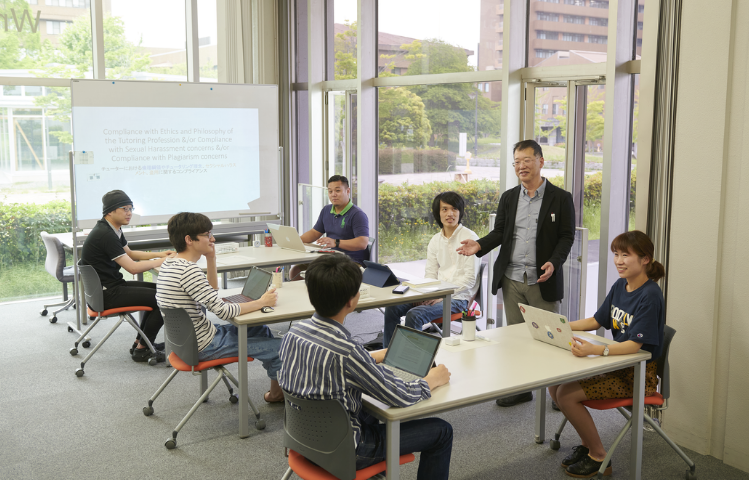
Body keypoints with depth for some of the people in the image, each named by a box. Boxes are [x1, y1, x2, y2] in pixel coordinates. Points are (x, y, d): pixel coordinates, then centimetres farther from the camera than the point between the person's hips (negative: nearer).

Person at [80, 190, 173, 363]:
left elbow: (129, 253, 24)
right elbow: (133, 267, -23)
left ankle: (141, 342, 23)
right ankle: (142, 350, 0)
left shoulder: (113, 229, 10)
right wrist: (160, 262, -10)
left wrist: (158, 254, 11)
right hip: (105, 294, -11)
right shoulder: (105, 235, -22)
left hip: (113, 285, 11)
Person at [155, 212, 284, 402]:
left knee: (261, 330, 24)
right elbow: (223, 311, -28)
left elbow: (211, 294, 15)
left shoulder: (169, 264, 5)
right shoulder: (188, 271, -27)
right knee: (280, 348, -7)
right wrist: (262, 302, -15)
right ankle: (277, 392, 19)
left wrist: (211, 258, 4)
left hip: (187, 340, 11)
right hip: (203, 347, -11)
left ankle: (275, 391, 30)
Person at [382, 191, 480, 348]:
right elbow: (431, 274, 14)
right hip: (438, 294, 7)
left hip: (457, 298, -6)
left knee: (415, 314, -29)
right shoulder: (435, 240, 14)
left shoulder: (470, 238, -7)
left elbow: (470, 278, -12)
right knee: (393, 308, -12)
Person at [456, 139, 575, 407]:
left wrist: (554, 263, -20)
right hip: (512, 280, 4)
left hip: (543, 281, -4)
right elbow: (499, 232, 10)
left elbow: (567, 236, -4)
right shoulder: (508, 198, 11)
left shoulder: (560, 198, -2)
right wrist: (479, 246, -9)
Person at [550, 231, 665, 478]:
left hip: (639, 374, -9)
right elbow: (596, 320, 17)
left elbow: (635, 345, -27)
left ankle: (599, 456, 1)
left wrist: (595, 350, -41)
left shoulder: (649, 295, -20)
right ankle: (588, 443, 16)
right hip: (617, 364, 9)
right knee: (555, 385, -1)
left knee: (567, 394, -18)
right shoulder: (620, 286, 6)